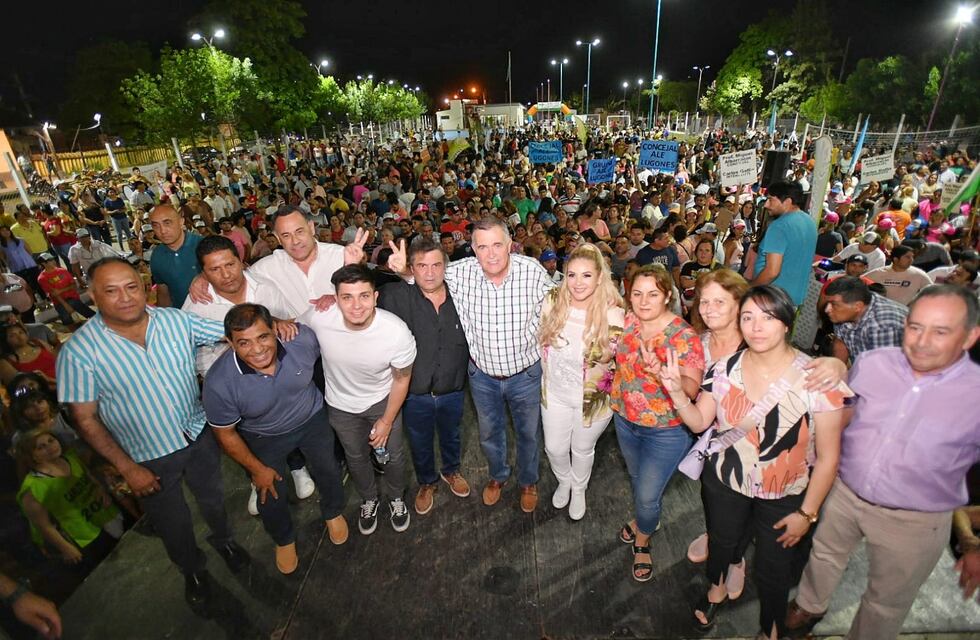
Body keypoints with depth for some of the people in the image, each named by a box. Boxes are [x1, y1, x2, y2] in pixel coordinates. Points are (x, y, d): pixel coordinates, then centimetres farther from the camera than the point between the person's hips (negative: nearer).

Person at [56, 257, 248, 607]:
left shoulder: (176, 320, -13)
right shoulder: (79, 350, -20)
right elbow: (85, 419, -13)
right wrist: (127, 467, -13)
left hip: (199, 434, 2)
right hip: (149, 457, -2)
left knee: (213, 499, 25)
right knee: (173, 525, 21)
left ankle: (223, 539, 58)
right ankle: (192, 569, 52)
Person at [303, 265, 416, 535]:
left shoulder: (397, 332, -36)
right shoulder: (318, 317, -33)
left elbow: (401, 379, -15)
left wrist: (387, 420, -9)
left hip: (383, 400, -1)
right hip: (341, 404, 2)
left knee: (393, 455, 18)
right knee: (356, 457, 24)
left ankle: (396, 498, 52)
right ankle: (369, 500, 55)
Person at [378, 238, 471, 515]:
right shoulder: (397, 296, -19)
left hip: (452, 391, 2)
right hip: (415, 394, -1)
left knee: (451, 437, 28)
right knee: (420, 444, 23)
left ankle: (451, 471, 59)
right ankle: (427, 482, 52)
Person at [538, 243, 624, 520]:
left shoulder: (613, 313, -21)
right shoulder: (553, 302, -13)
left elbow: (614, 359, -8)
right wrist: (548, 373, 4)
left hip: (592, 397, -2)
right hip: (555, 392, 2)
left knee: (583, 450, 22)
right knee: (554, 449, 20)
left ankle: (579, 489, 55)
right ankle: (564, 482, 55)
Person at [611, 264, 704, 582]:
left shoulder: (684, 336, -22)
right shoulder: (626, 321, -8)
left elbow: (692, 389, -27)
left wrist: (661, 372, -41)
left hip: (666, 430, -5)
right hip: (625, 419, 5)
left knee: (648, 494, 7)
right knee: (637, 478, 27)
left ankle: (642, 542, 39)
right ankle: (645, 518, 58)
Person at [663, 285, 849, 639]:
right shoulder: (726, 369, -13)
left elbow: (828, 456, -14)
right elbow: (699, 422, -6)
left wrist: (807, 512, -9)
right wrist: (677, 392, -24)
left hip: (784, 495, -2)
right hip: (724, 481, 3)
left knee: (772, 570, 17)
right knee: (721, 541, 25)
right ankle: (717, 589, 59)